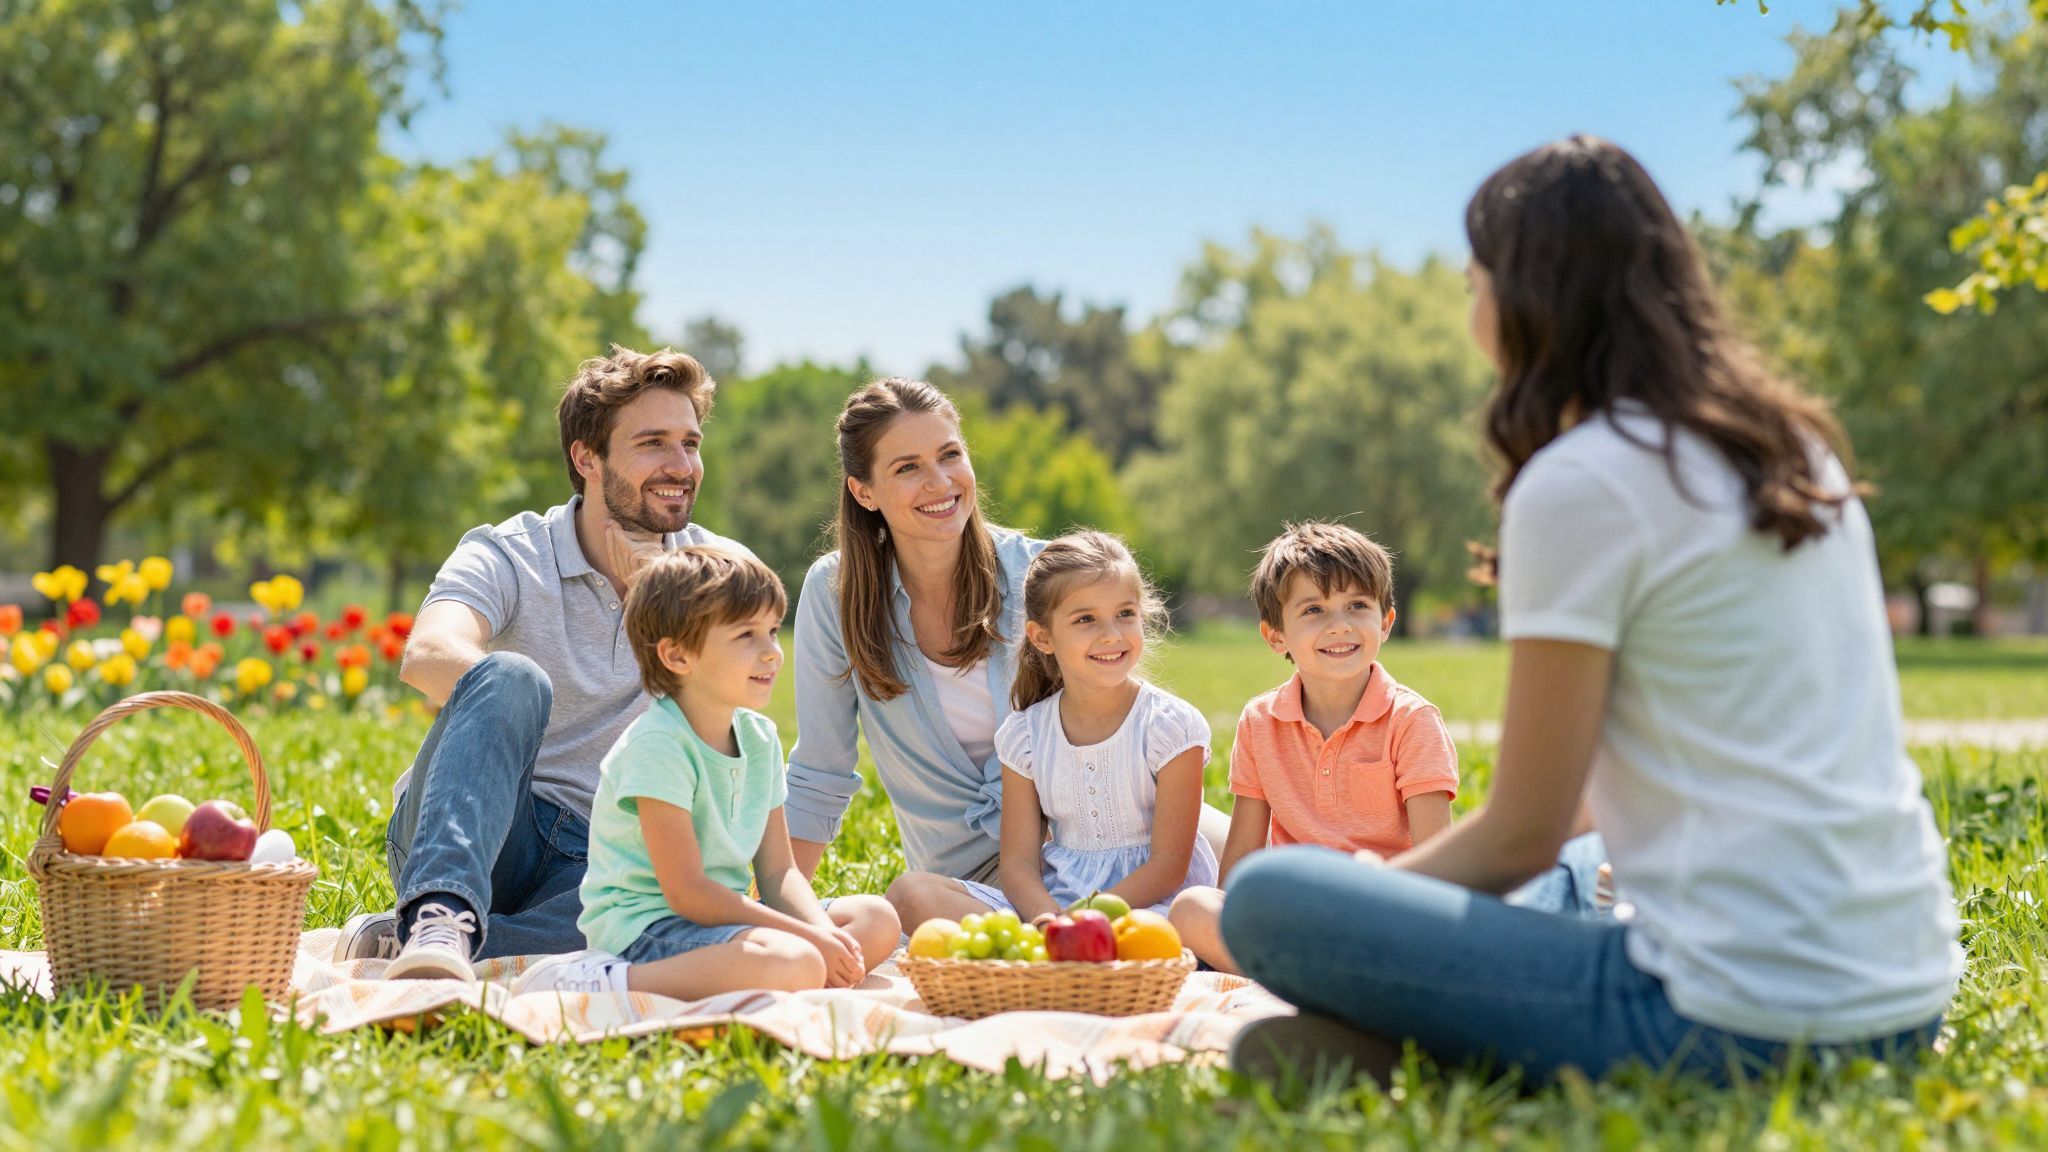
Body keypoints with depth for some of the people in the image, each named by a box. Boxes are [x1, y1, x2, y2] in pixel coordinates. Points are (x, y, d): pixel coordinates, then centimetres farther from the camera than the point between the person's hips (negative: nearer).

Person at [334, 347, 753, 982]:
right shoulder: (507, 555, -4)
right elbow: (427, 655, -25)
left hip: (589, 862, 2)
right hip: (470, 836, -2)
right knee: (512, 676, -33)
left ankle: (400, 942, -32)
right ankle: (443, 914, -50)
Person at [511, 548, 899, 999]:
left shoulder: (759, 738, 8)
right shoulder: (657, 743, -18)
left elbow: (779, 872, 8)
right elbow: (686, 893, -20)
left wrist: (823, 931, -14)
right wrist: (809, 936, -20)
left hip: (717, 912, 9)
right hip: (643, 923, -9)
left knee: (877, 920, 3)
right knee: (794, 965, -32)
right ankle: (595, 982, -23)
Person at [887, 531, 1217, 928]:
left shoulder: (1171, 724, -5)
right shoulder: (1025, 734, 6)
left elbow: (1168, 866, -9)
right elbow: (1019, 861, 1)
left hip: (1149, 904, -4)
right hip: (1051, 899, 4)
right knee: (911, 892, -16)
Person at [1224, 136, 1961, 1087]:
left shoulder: (1579, 483, -11)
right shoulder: (1800, 447, 14)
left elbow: (1523, 836, -7)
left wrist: (1370, 880, 11)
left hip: (1743, 1022, -9)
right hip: (1907, 1000, 9)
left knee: (1266, 899, -7)